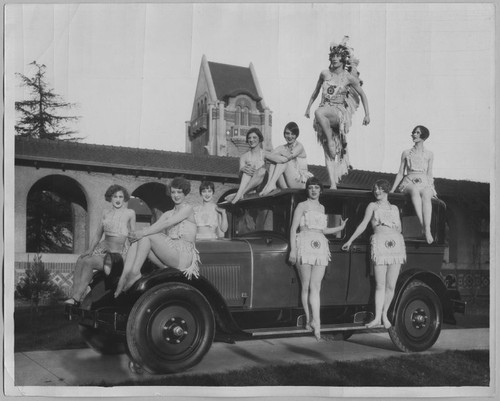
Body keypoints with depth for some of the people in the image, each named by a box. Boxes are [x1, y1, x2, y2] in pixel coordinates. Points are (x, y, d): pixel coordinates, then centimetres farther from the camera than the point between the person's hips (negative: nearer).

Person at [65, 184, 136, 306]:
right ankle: (73, 296, -26)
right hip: (103, 248, 5)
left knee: (88, 262, -26)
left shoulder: (130, 213, 2)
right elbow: (97, 235, 18)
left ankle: (77, 298, -25)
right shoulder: (106, 213, 15)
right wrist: (90, 249, 3)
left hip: (120, 252, -5)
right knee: (80, 260, -21)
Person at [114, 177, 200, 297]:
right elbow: (156, 226, 7)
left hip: (183, 256, -6)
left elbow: (166, 224, -12)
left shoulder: (188, 208, 2)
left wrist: (143, 233, -22)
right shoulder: (168, 214, 24)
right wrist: (137, 234, -13)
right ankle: (124, 277, -28)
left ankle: (135, 273, -26)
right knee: (136, 242, -15)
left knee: (146, 236, -22)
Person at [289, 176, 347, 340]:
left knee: (315, 286, -6)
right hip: (305, 245, -4)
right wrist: (292, 250, -8)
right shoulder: (302, 205, 6)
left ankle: (315, 320, -13)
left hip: (321, 247, 4)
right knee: (306, 286, -1)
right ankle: (310, 319, 4)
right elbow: (294, 228, 1)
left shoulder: (322, 208, 22)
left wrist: (340, 228, 17)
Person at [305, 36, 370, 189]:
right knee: (328, 152, -4)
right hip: (325, 110, 3)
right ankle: (333, 183, -3)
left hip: (339, 112, -3)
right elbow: (316, 92, 22)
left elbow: (362, 95, 7)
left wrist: (367, 114, 2)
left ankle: (331, 141, -21)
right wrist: (308, 107, 25)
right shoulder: (325, 74, 8)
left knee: (320, 112, -39)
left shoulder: (349, 78, 0)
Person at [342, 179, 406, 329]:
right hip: (379, 243, -3)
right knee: (380, 285, -8)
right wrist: (350, 241, 7)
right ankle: (377, 317, -5)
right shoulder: (373, 206, 13)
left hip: (396, 243, 3)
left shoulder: (394, 208, 21)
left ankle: (384, 314, 14)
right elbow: (363, 225, 10)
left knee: (391, 285, 1)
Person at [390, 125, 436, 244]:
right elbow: (400, 173, 16)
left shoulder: (429, 154, 16)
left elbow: (429, 174, 15)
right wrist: (392, 190, 8)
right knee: (415, 190, -40)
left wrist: (432, 189, 0)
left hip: (425, 183, 0)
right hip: (409, 182, 0)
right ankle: (423, 227, -50)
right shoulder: (406, 153, 17)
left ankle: (428, 230, -53)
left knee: (426, 195, -39)